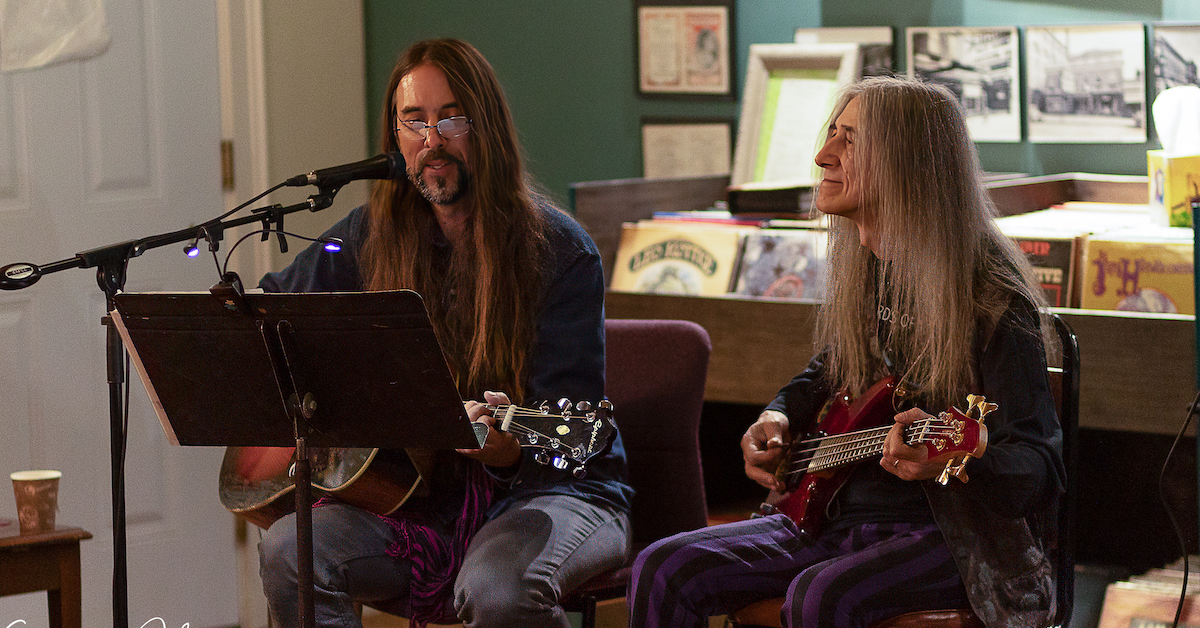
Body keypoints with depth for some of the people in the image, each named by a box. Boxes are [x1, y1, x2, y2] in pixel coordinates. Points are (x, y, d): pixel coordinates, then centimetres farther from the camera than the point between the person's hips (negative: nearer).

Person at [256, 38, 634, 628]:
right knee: (287, 550, -23)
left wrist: (510, 447, -36)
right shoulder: (373, 235, 6)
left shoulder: (560, 251, -8)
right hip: (420, 498, 4)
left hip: (551, 488, -4)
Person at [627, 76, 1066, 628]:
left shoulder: (991, 293, -16)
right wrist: (778, 419, 6)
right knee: (663, 571, -8)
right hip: (839, 516, 7)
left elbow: (1042, 468, -17)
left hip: (953, 536, -7)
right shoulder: (857, 272, 7)